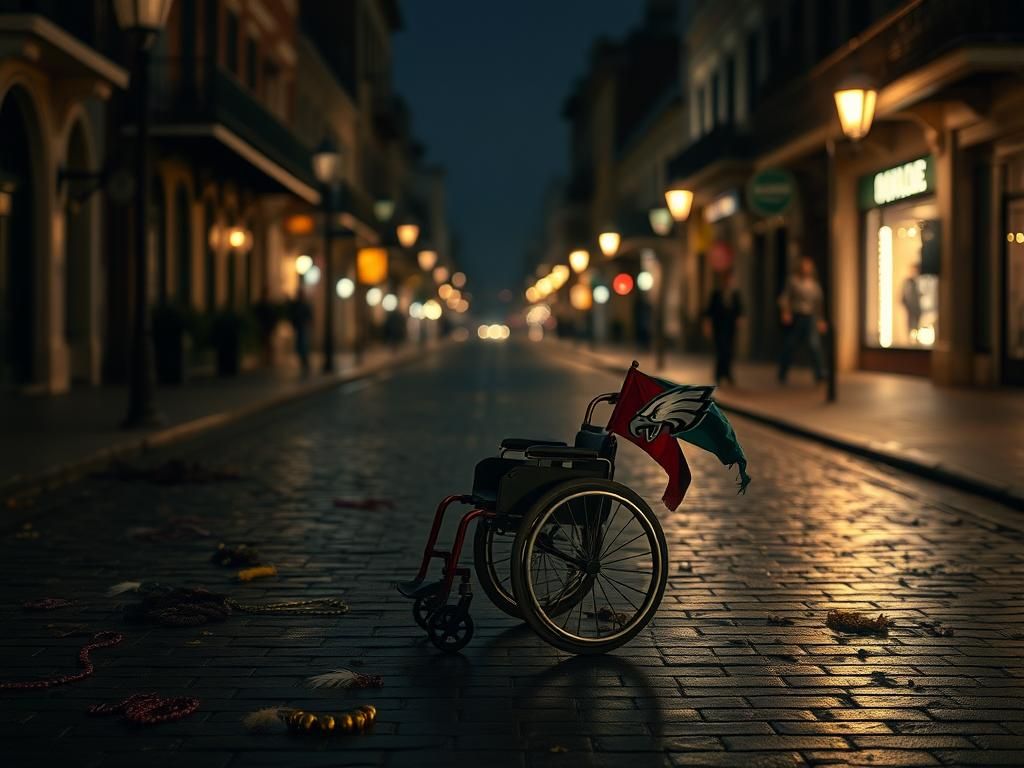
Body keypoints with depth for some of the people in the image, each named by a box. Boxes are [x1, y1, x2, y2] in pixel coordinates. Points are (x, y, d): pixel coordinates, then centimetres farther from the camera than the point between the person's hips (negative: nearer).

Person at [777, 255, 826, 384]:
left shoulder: (815, 284, 12)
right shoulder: (793, 280, 2)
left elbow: (819, 302, 17)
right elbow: (785, 297, -1)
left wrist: (821, 320, 14)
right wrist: (785, 311, -15)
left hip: (810, 318, 2)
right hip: (795, 317, -2)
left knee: (815, 345, -14)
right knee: (789, 346, 3)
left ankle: (820, 374, -14)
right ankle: (782, 376, 17)